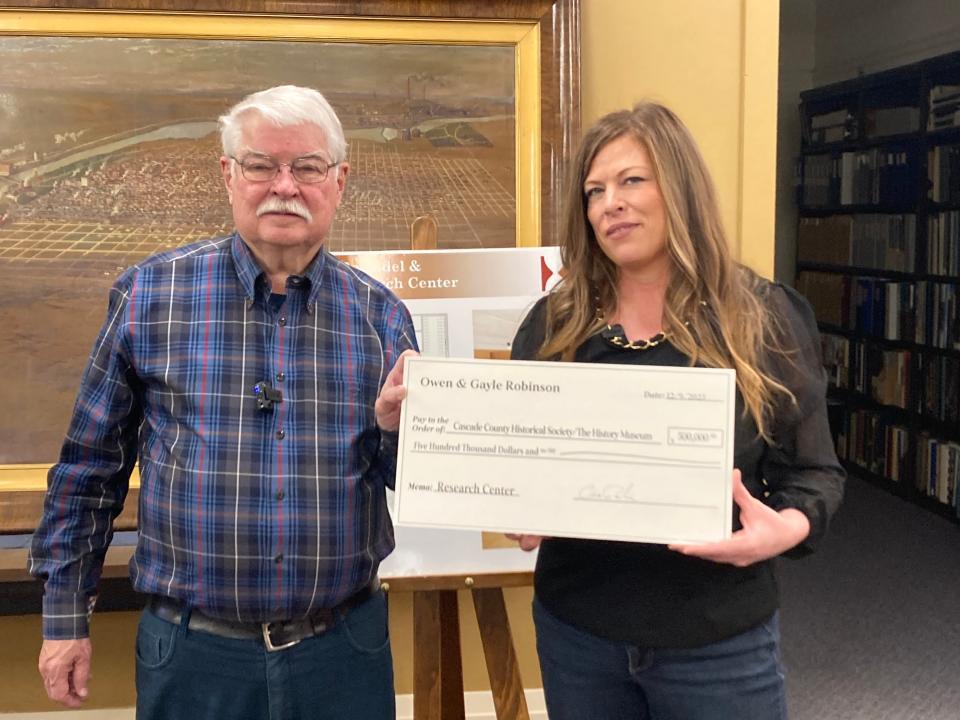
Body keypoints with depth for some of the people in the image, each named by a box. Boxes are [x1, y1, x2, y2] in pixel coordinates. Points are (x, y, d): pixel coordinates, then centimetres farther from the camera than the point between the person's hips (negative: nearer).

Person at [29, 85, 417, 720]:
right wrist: (65, 616, 5)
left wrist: (393, 425, -15)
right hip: (191, 652, -1)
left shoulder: (381, 315, 0)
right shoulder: (148, 295, -4)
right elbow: (90, 467, 3)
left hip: (344, 649, 2)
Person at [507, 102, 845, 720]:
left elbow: (813, 471, -2)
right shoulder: (553, 323, 1)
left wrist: (786, 527, -23)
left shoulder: (766, 317, -5)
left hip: (718, 639, -2)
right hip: (575, 627, 2)